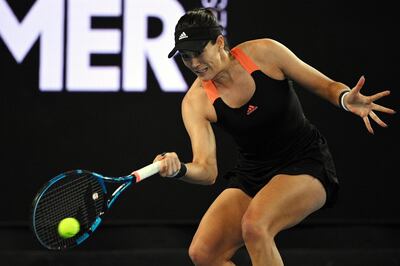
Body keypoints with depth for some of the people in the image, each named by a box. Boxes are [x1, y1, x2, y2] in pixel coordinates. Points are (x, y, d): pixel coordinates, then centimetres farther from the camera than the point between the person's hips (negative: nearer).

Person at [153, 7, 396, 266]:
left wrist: (346, 98, -28)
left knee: (254, 224, -33)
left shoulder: (264, 52, -14)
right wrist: (179, 169, -42)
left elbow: (327, 86, -4)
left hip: (307, 166, -4)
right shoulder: (196, 102, -10)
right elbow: (207, 171, -18)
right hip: (251, 175, 4)